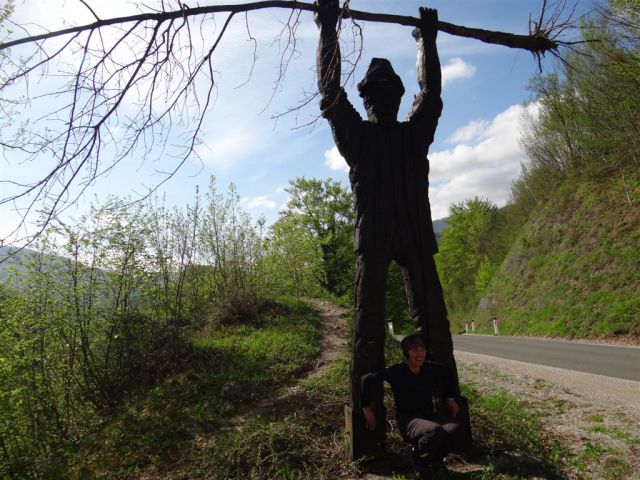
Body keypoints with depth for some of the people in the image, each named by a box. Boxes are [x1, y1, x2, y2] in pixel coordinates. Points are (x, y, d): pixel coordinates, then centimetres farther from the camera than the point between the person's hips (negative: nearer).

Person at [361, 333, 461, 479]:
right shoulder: (397, 372, -13)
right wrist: (367, 408, -18)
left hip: (430, 415, 4)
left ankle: (435, 459, 6)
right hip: (407, 420, -4)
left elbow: (446, 373, 23)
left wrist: (451, 399, 13)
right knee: (435, 430, -36)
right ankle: (419, 459, 0)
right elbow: (367, 379, -20)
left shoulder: (432, 369, 0)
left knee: (454, 428, -28)